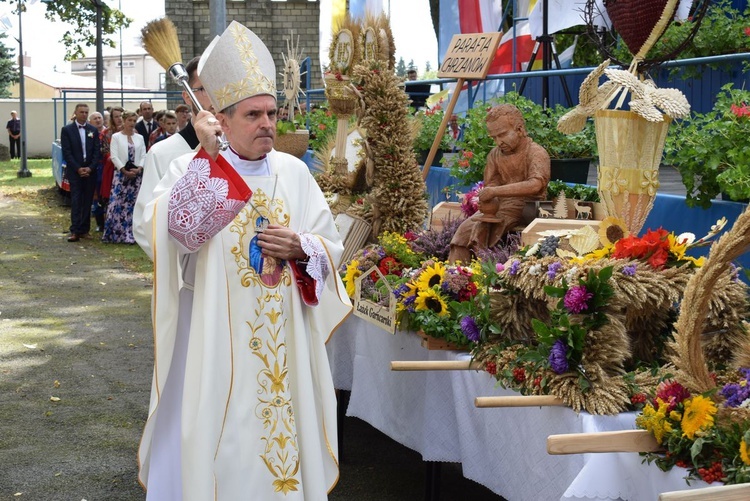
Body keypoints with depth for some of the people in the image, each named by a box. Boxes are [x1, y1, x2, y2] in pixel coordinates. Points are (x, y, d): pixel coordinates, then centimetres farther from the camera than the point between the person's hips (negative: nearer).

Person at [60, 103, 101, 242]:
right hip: (74, 171, -3)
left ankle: (84, 230, 7)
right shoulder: (67, 130, 1)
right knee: (76, 201, -8)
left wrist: (90, 168, -8)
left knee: (87, 201, 3)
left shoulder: (93, 130, 9)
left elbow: (97, 151, 5)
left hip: (90, 171, 3)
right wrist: (78, 169, -12)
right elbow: (66, 152, -4)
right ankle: (75, 231, -11)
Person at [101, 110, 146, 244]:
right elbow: (114, 156, -5)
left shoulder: (139, 138, 13)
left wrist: (139, 168, -10)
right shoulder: (116, 137, 3)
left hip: (136, 174, 3)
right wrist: (124, 171, -13)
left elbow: (143, 156, 7)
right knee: (118, 203, -8)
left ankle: (131, 234, 7)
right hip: (120, 173, -3)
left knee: (133, 204, 3)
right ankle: (115, 233, -4)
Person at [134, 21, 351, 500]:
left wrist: (301, 248, -13)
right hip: (218, 339, -3)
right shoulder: (194, 168, -4)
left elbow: (332, 244, 9)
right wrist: (208, 156, -25)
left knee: (284, 421, 10)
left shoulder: (294, 172, 6)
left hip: (285, 336, 3)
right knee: (223, 434, 1)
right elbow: (175, 228, -23)